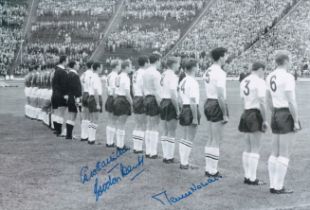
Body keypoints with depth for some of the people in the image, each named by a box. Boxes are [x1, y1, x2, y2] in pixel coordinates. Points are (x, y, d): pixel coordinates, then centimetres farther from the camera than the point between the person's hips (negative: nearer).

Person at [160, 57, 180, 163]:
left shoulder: (164, 75, 11)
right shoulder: (172, 76, -15)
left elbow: (161, 91, 12)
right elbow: (173, 95, -22)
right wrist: (177, 110, -17)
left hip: (163, 102, 9)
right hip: (170, 104, -9)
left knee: (165, 132, 14)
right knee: (171, 133, -1)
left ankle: (165, 156, 20)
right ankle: (169, 157, 4)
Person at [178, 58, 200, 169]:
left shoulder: (182, 81, 11)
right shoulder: (193, 82, -16)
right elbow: (193, 101, -20)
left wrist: (183, 110, 18)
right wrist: (195, 118, -19)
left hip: (184, 109, 9)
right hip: (191, 110, -9)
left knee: (184, 138, 16)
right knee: (190, 139, -1)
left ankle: (183, 162, 22)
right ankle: (184, 163, 3)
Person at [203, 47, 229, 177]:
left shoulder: (208, 71, 11)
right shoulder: (220, 73, -16)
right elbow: (221, 96, -20)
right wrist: (225, 114, -16)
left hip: (208, 103, 9)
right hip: (217, 105, -9)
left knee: (211, 139, 16)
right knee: (217, 140, -1)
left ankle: (209, 168, 22)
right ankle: (213, 171, 5)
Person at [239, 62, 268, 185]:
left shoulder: (244, 82, 13)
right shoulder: (259, 82, -12)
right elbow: (262, 103, -17)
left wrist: (248, 112, 15)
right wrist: (265, 120, -13)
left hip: (245, 115, 8)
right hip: (256, 115, -8)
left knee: (248, 148, 15)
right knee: (255, 149, -2)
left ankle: (247, 176, 19)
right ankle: (252, 179, 1)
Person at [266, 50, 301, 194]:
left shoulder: (270, 77, 9)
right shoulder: (288, 77, -16)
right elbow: (291, 101, -20)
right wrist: (296, 121, -14)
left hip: (276, 116, 8)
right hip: (288, 116, -8)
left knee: (275, 153, 11)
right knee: (285, 155, -2)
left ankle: (273, 186, 15)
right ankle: (279, 187, 3)